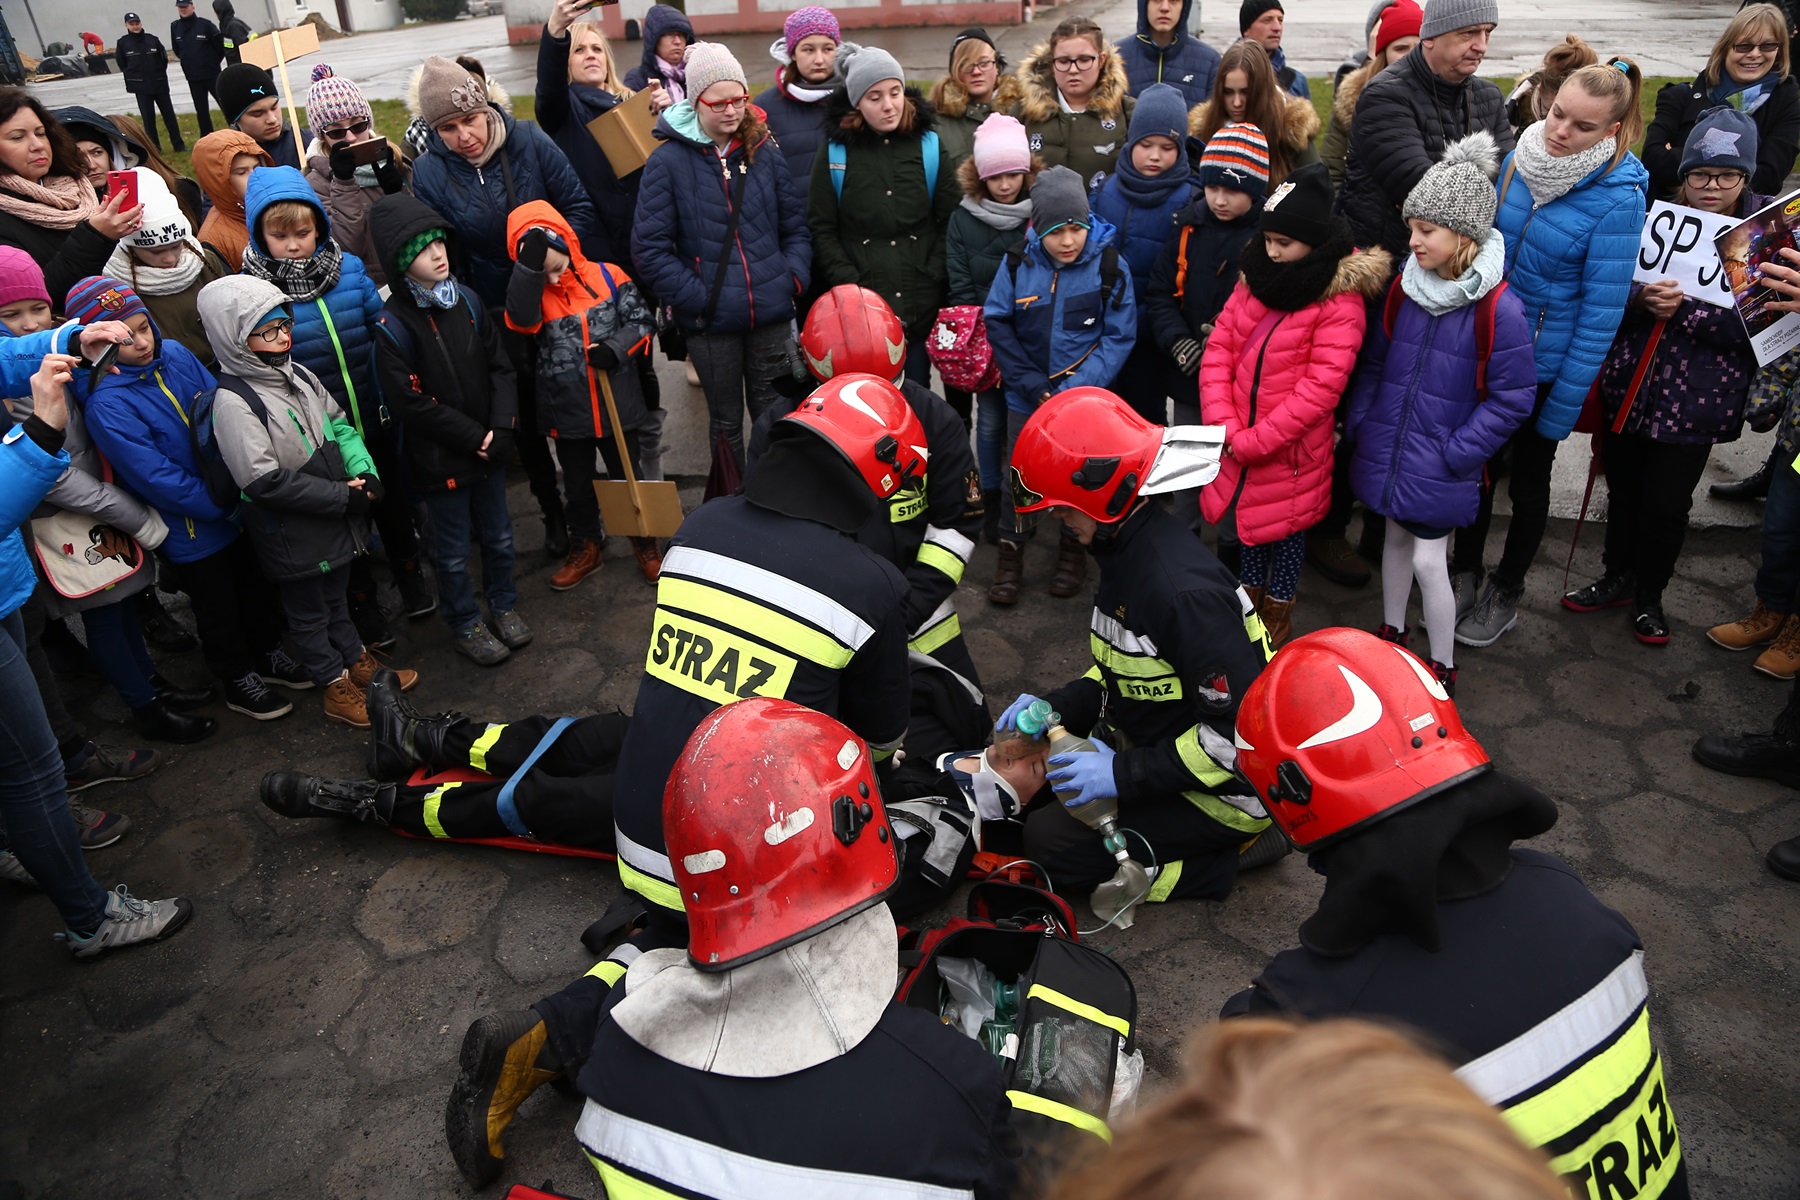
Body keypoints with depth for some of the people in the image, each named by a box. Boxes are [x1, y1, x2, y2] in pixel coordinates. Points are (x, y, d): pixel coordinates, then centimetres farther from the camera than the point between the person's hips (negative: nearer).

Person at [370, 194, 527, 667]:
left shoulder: (466, 300, -1)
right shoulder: (393, 324, -17)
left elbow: (499, 365, 3)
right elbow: (412, 402, -18)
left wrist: (502, 426, -10)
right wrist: (473, 437, -16)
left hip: (488, 446, 5)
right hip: (440, 457, -5)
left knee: (498, 535, 20)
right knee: (452, 549, 11)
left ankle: (503, 604, 42)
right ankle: (464, 624, 31)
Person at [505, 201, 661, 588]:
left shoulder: (609, 276, -6)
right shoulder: (531, 293, -3)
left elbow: (642, 321, -3)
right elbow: (520, 318, -25)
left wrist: (616, 348, -20)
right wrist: (529, 266, -35)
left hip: (617, 406, -2)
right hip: (567, 412, 2)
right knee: (578, 486, 18)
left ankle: (645, 544, 32)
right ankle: (584, 548, 37)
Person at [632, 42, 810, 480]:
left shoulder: (764, 151, 4)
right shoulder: (668, 160, -6)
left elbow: (796, 225, 10)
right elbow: (650, 249, -8)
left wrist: (794, 278, -5)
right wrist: (697, 297, -15)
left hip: (771, 314, 2)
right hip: (710, 321, -2)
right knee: (726, 421, 13)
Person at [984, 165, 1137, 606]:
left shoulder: (1109, 265, -13)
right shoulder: (1018, 263, -10)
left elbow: (1119, 337, -11)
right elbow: (998, 325, -5)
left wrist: (1076, 389, -20)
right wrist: (1032, 384, -12)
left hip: (1085, 397, -1)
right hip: (1027, 394, 1)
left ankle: (1073, 545, 33)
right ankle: (1011, 547, 28)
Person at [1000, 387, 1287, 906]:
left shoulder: (1184, 590, -32)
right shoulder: (1127, 551, -1)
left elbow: (1241, 730, -30)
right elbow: (1121, 668, 12)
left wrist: (1126, 774, -26)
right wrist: (1053, 706, -3)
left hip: (1222, 787, -10)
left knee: (1051, 842, -11)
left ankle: (1228, 854, 1)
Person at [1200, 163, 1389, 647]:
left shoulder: (1341, 299, -16)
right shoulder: (1256, 276, 2)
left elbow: (1320, 388, -20)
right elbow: (1218, 350, -2)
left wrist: (1252, 441, -21)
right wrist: (1227, 428, -13)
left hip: (1290, 452, -5)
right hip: (1237, 445, 5)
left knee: (1285, 532, 13)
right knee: (1248, 524, 21)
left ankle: (1277, 624, 33)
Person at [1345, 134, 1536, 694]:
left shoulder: (1499, 311, -18)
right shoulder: (1405, 287, -2)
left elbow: (1513, 397, -12)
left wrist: (1456, 452, -15)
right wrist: (1359, 422, 2)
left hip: (1441, 466, -5)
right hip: (1388, 451, 5)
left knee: (1428, 561, 0)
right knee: (1395, 539, 20)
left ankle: (1442, 666, 20)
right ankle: (1391, 635, 41)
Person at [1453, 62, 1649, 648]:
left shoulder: (1617, 199, -21)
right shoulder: (1521, 158, -6)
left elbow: (1601, 311, -18)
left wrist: (1563, 406, -17)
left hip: (1546, 364, -4)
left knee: (1527, 479, 14)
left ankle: (1505, 594, 34)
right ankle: (1464, 576, 37)